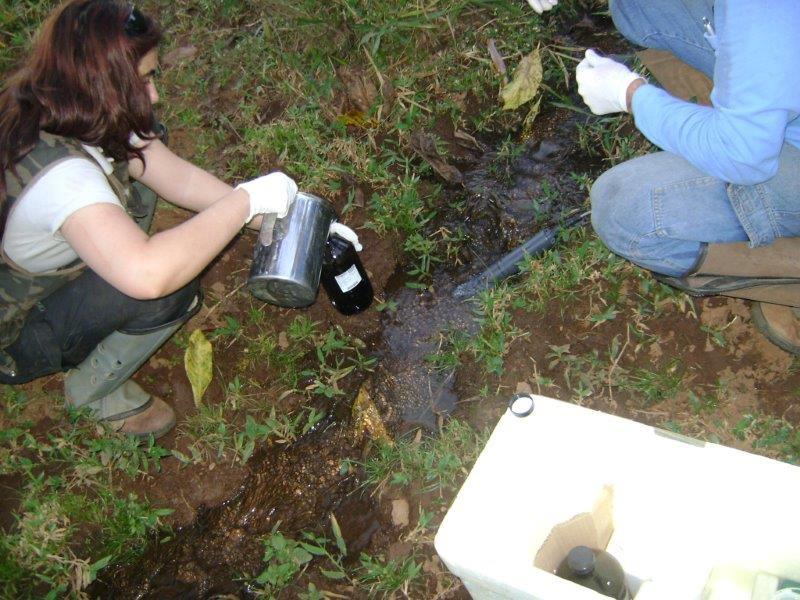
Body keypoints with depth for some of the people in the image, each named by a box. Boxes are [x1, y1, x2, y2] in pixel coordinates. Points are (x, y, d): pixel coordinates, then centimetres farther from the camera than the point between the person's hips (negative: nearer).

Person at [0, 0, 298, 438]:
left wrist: (293, 222, -9)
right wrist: (246, 200, -39)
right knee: (171, 290, -27)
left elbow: (180, 178, -6)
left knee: (135, 194, 0)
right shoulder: (60, 175, -38)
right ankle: (92, 392, 2)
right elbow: (147, 272, -53)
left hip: (36, 282, 8)